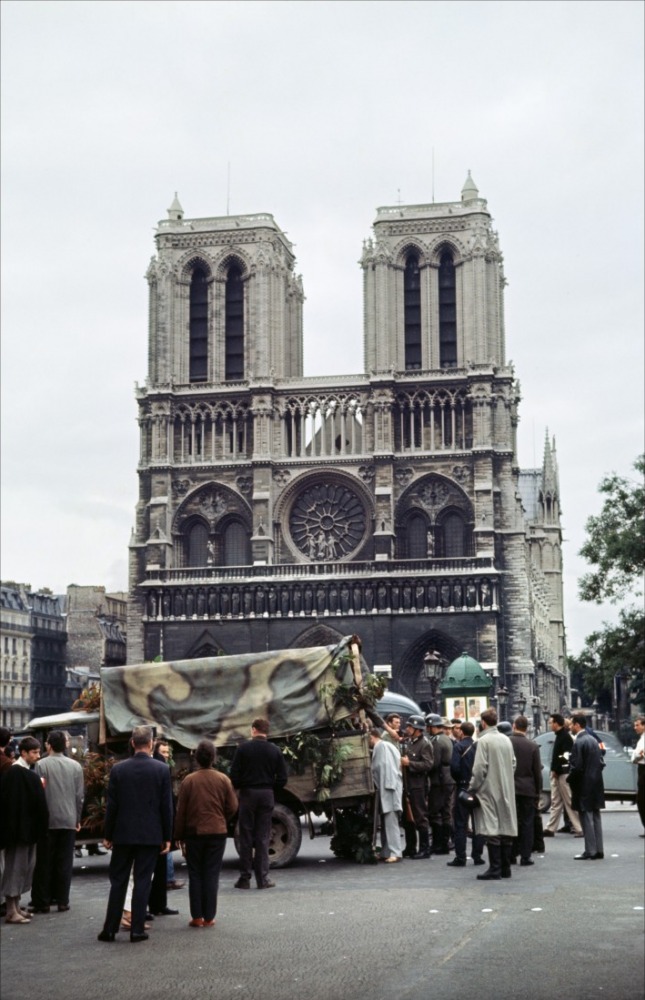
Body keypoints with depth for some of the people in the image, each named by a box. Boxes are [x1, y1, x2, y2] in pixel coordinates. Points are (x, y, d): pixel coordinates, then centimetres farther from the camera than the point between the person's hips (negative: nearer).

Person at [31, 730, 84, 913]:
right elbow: (80, 795, 3)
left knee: (44, 863, 5)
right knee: (64, 863, 7)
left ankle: (42, 902, 7)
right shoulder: (75, 766, 1)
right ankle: (62, 901, 7)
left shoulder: (41, 765, -8)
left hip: (47, 821, -2)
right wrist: (77, 819, 13)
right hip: (69, 821, 2)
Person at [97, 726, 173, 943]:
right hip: (150, 835, -1)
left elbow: (111, 805, -1)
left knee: (118, 881, 9)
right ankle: (137, 930, 4)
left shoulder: (118, 769, -3)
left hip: (123, 834, 1)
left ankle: (110, 929, 11)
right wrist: (167, 837, 4)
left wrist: (108, 835, 7)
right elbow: (166, 805, -4)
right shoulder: (162, 770, -5)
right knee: (142, 881, 3)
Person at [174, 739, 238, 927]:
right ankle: (209, 917, 4)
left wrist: (179, 836, 4)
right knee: (211, 875, 5)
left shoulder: (188, 780, -6)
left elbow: (181, 811, -4)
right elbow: (232, 807, 1)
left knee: (195, 875, 7)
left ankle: (197, 917, 6)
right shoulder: (223, 780, -2)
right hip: (217, 833, 1)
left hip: (193, 833, -1)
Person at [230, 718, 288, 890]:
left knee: (246, 836, 4)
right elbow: (282, 778, 0)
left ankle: (244, 877, 4)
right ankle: (262, 878, 3)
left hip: (248, 793, -2)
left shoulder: (244, 748, -6)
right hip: (267, 795, 2)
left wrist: (239, 788, 9)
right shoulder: (275, 751, 2)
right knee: (263, 837, 5)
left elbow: (234, 774, -9)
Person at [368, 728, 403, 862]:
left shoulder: (380, 746, -7)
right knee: (386, 821, 10)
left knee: (390, 821, -12)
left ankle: (395, 852, -14)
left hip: (387, 787, -10)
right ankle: (387, 851, 12)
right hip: (390, 786, 10)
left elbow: (377, 767, -14)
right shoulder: (388, 746, 20)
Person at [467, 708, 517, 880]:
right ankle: (505, 868, 15)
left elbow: (480, 768, -14)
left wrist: (472, 788, -5)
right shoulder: (506, 740, 9)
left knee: (491, 830, -5)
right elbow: (513, 764, 15)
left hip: (489, 790, -7)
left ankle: (495, 869, -6)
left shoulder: (484, 740, -12)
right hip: (506, 791, 7)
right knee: (506, 828, 10)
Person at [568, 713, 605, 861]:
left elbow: (576, 767, -19)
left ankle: (590, 851, -2)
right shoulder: (593, 740, 11)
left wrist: (570, 780, -5)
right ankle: (598, 850, 15)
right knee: (595, 817, 11)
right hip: (596, 784, 8)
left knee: (587, 818, -4)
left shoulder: (578, 742, -16)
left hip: (584, 786, -8)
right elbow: (601, 762, 13)